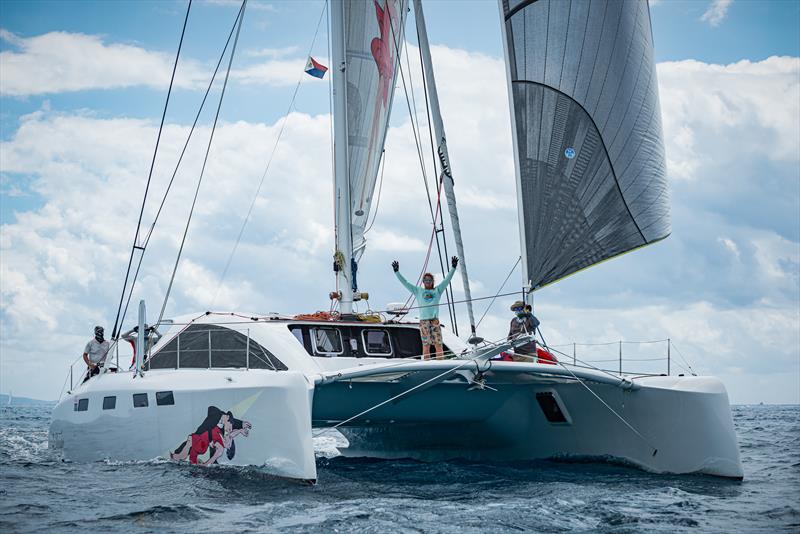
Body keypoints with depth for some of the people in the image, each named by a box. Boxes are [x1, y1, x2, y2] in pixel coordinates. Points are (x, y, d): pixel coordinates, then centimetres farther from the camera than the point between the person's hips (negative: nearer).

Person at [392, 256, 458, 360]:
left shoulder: (437, 291, 19)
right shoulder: (418, 291, 17)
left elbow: (447, 279, 14)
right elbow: (405, 283, 15)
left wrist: (453, 267, 7)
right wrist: (397, 272, 10)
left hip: (435, 320, 1)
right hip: (423, 320, -1)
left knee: (438, 345, -4)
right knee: (426, 345, -5)